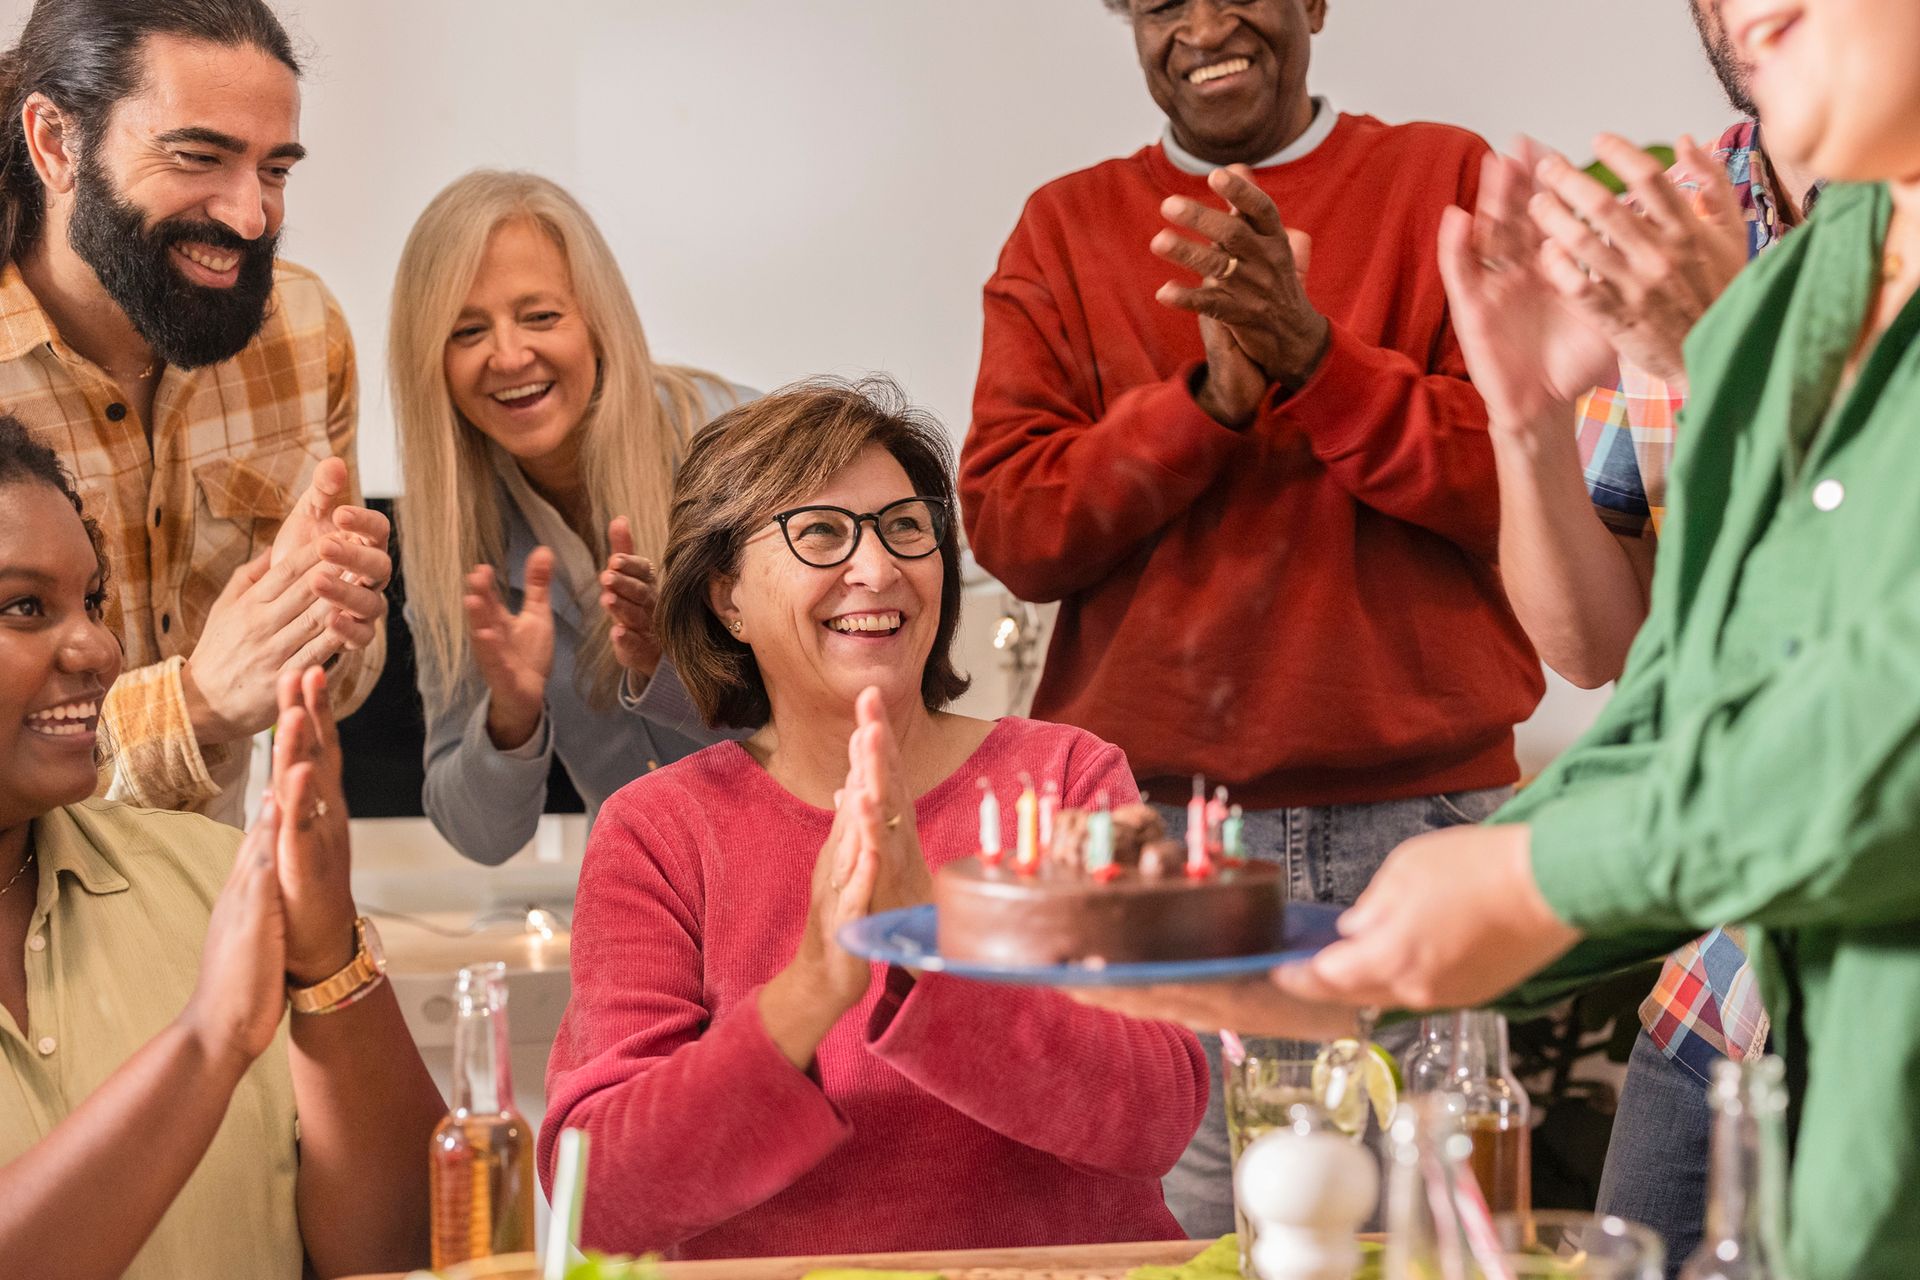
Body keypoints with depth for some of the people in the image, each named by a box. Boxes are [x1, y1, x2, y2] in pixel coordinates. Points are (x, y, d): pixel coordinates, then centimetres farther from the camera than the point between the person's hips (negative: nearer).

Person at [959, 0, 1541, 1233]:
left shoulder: (1450, 182, 6)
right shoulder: (1068, 227, 11)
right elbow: (1006, 523, 1)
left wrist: (1314, 355, -15)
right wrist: (1211, 397, -12)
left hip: (1421, 815, 0)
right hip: (1151, 821, 1)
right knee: (1179, 1233, -2)